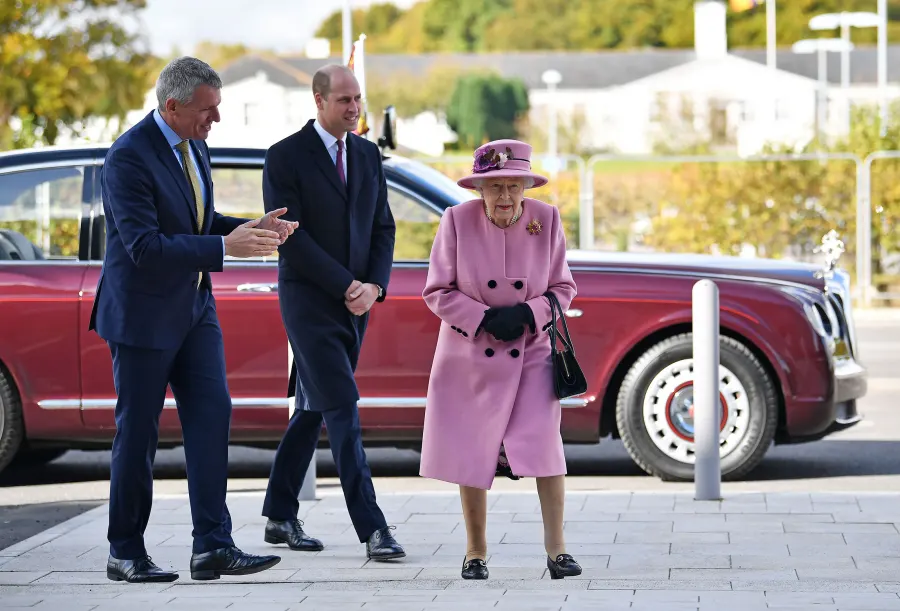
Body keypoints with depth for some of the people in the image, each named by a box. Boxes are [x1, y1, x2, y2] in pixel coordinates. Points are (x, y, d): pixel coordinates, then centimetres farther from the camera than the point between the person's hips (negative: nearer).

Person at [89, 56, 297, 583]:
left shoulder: (194, 146, 7)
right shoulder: (129, 157, -20)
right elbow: (144, 247, -26)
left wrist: (252, 228, 0)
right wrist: (225, 247, -28)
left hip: (194, 309, 7)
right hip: (143, 316, -7)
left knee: (212, 418, -2)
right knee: (137, 433, 2)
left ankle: (213, 545, -2)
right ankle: (125, 553, 14)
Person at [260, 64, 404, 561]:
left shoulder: (368, 154, 11)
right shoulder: (285, 157, -8)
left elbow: (383, 226, 11)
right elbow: (288, 235, -13)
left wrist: (374, 285, -6)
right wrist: (346, 286, -16)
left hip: (355, 301, 6)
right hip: (309, 301, -6)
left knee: (313, 408, 12)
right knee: (343, 408, -12)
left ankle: (280, 517, 23)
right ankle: (372, 528, -14)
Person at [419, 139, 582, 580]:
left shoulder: (547, 220, -8)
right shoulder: (457, 221, -13)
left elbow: (563, 288, 1)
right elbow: (437, 292, -6)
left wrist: (524, 313, -17)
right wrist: (485, 320, -19)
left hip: (532, 352, 0)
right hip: (470, 355, 0)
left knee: (544, 443, -13)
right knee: (472, 454, 6)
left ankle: (556, 550, -5)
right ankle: (475, 552, 21)